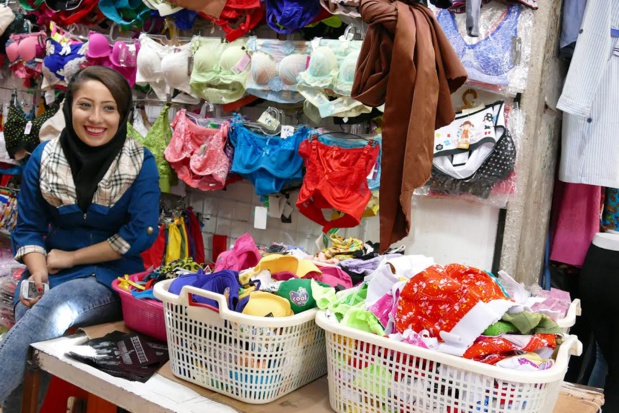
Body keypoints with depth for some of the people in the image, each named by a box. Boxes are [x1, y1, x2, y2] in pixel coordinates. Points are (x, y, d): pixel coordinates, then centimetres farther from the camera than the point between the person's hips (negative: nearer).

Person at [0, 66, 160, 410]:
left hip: (112, 278, -3)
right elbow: (28, 228, 7)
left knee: (44, 313, -32)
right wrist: (38, 274, -12)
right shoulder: (43, 157, 3)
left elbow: (141, 234, -12)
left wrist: (69, 257, -9)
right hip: (52, 276, 3)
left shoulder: (141, 163, -6)